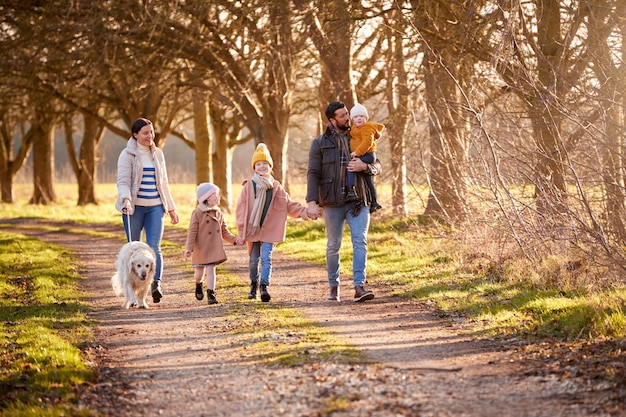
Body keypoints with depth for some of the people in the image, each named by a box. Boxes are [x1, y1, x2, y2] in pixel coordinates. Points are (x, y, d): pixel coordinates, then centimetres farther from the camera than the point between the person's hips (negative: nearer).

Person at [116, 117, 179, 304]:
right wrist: (126, 199, -28)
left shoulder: (157, 154, 14)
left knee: (154, 247, -12)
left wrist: (171, 208, 21)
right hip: (134, 207, -3)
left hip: (155, 207, 3)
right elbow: (123, 181, -9)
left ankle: (156, 284, -23)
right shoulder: (128, 155, -1)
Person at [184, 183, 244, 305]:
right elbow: (192, 232, -12)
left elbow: (224, 232, 11)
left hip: (214, 248, 3)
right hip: (200, 249, -3)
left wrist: (235, 240, -2)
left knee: (211, 270, -3)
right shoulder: (197, 213, -11)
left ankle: (210, 293, -1)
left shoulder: (218, 213, 5)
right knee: (199, 272, 9)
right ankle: (198, 285, 40)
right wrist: (189, 248, -20)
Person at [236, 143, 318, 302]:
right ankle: (254, 285, 28)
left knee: (266, 258, -10)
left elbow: (289, 205, 8)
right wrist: (242, 228, -8)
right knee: (254, 260, 10)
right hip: (252, 229, 0)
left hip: (269, 229, 0)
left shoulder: (276, 187, 4)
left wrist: (305, 211, -2)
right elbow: (241, 208, -3)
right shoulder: (249, 186, -3)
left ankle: (264, 286, -12)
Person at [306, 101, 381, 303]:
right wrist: (312, 201, -14)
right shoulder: (320, 143, 3)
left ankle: (359, 286, -18)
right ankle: (334, 287, 23)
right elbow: (313, 173, -2)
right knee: (333, 246, 8)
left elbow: (377, 166, 12)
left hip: (358, 201, 1)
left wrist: (365, 166, -12)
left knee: (360, 241, -13)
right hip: (333, 202, -1)